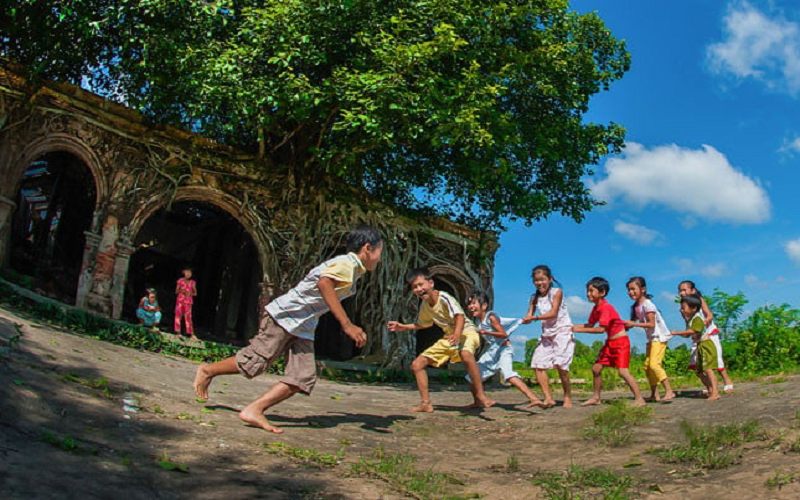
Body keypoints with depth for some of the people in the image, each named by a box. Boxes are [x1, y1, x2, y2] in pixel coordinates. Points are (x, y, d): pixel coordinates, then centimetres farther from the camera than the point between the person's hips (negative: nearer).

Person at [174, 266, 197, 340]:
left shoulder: (192, 282, 6)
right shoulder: (180, 280, 2)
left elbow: (195, 293, 10)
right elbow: (176, 291, 5)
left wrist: (190, 293, -11)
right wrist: (181, 291, -16)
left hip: (188, 301, 0)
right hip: (180, 300, 0)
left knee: (188, 317, -4)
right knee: (178, 315, -4)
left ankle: (190, 334, -6)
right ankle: (178, 332, 0)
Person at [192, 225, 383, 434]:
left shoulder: (353, 270, 14)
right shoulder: (348, 263, -16)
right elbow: (324, 283, -36)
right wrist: (346, 324, -38)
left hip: (303, 327, 9)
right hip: (285, 315, -9)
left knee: (303, 378, -6)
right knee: (254, 362, -6)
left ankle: (253, 411, -10)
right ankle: (208, 371, 18)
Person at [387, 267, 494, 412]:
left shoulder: (444, 298, -22)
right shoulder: (424, 306, 1)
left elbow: (460, 316, -37)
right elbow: (424, 324, 22)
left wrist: (457, 334, -57)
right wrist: (403, 327, 13)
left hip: (466, 332, -8)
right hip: (448, 337, 8)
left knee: (466, 355, -44)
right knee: (417, 365, 1)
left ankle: (480, 397, -33)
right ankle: (425, 403, 7)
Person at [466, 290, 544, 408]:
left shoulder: (491, 317, -18)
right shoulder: (477, 320, 3)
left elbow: (503, 334, -24)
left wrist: (486, 332, -32)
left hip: (503, 348, -9)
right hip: (491, 351, 9)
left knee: (507, 373, -33)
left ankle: (534, 398, -42)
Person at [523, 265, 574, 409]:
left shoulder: (557, 292, -7)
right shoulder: (535, 298, 9)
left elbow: (553, 313, -16)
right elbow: (529, 316, 0)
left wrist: (534, 318, -23)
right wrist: (525, 320, -23)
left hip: (563, 331, -6)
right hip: (547, 334, 6)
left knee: (560, 364, -17)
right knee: (538, 365, -3)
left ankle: (568, 397, -2)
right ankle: (548, 398, 0)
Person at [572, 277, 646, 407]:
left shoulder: (606, 307, -22)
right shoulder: (596, 308, 6)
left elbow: (601, 329, -28)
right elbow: (590, 325, 9)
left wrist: (580, 330, -25)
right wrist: (573, 327, -2)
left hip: (621, 341, -9)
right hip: (610, 342, 9)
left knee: (623, 371, -17)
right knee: (596, 368, 9)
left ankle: (639, 399, -11)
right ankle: (596, 397, 21)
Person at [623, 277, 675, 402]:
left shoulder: (647, 304, -17)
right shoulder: (635, 307, 8)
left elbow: (651, 324, -23)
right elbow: (633, 322, 8)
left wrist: (634, 324, -27)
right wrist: (625, 325, -10)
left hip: (659, 337, -9)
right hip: (651, 338, 9)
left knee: (654, 364, -20)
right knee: (647, 365, 6)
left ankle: (669, 391, -17)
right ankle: (654, 394, 10)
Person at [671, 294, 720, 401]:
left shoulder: (697, 318, -17)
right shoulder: (690, 320, 12)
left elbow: (692, 331, -32)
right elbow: (687, 335, 14)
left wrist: (676, 332, -30)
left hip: (706, 344, -10)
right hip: (699, 346, 10)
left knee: (707, 368, -16)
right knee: (699, 371, 13)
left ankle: (715, 392, -20)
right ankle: (709, 390, 22)